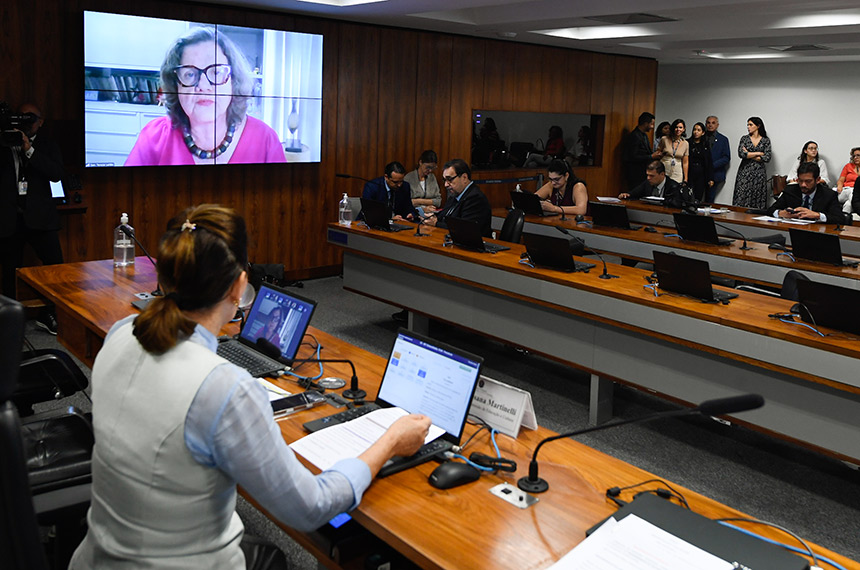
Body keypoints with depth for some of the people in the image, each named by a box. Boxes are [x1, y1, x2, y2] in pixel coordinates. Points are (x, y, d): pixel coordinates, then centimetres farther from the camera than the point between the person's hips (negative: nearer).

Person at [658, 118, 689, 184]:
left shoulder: (686, 144, 5)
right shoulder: (664, 140, 0)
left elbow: (685, 163, 9)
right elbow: (658, 156, 8)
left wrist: (685, 180, 5)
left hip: (677, 177, 1)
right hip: (663, 175, -1)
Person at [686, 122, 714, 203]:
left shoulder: (706, 145, 10)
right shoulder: (687, 143, 2)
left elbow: (710, 162, 10)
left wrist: (710, 178, 3)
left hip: (701, 175, 2)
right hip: (689, 174, -2)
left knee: (699, 199, 1)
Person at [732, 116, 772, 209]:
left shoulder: (766, 140, 6)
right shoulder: (744, 138, 7)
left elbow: (767, 158, -5)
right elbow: (741, 154, -9)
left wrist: (749, 155, -5)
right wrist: (758, 153, -5)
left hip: (759, 173, 0)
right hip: (745, 172, 0)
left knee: (757, 201, -3)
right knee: (742, 198, -7)